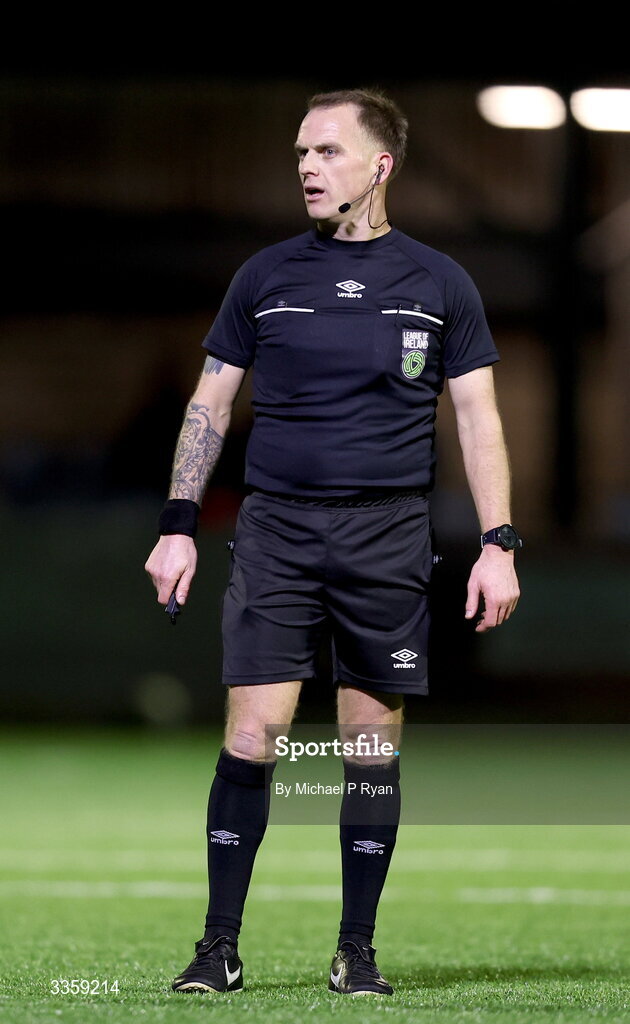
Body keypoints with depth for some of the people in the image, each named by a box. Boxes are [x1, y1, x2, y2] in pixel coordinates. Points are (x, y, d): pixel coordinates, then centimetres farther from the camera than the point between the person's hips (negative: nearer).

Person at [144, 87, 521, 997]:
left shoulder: (438, 285, 6)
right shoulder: (266, 276, 8)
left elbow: (478, 418, 6)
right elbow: (210, 404, 11)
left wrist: (499, 544, -2)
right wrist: (177, 527, 4)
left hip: (389, 539, 0)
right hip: (275, 529, 0)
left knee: (373, 744, 3)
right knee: (252, 735, -7)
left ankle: (357, 950, 13)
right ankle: (220, 946, 1)